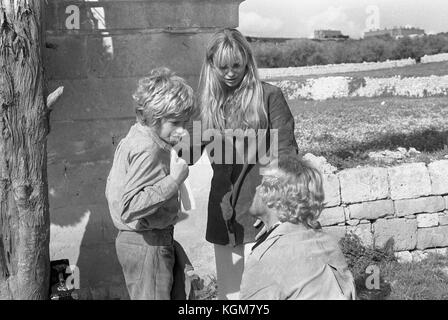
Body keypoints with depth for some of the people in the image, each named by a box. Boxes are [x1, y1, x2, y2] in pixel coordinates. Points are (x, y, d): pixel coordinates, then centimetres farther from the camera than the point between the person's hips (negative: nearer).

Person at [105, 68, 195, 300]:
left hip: (129, 237, 10)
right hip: (148, 244, -10)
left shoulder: (131, 140, 10)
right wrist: (173, 180, -28)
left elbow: (111, 190, 16)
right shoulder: (149, 149, -21)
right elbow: (128, 207, -29)